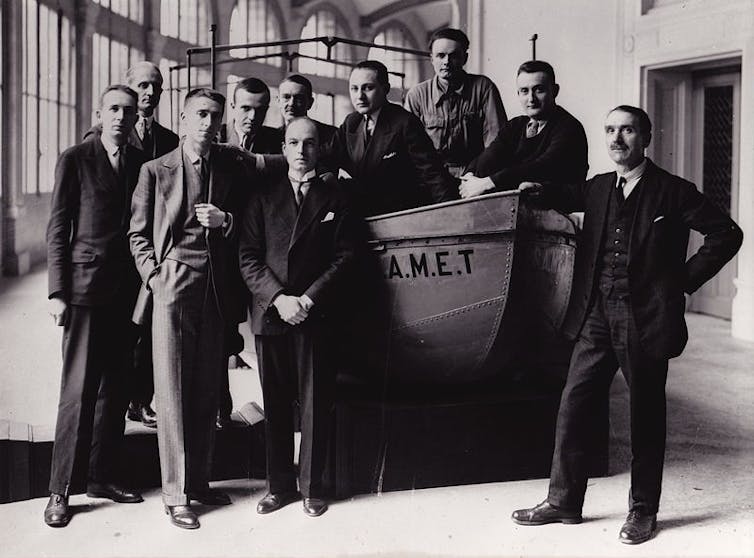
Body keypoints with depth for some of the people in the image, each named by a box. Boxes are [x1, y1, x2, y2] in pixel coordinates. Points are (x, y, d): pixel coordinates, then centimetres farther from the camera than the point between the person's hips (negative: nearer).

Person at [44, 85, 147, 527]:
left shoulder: (144, 163, 8)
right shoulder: (76, 160, -1)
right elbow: (58, 229, -2)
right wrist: (57, 292, -7)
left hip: (130, 289, 4)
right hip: (86, 287, -4)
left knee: (116, 387, 8)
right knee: (79, 390, -4)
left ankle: (101, 475, 19)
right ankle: (62, 489, 4)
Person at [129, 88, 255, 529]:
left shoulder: (234, 168, 11)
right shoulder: (156, 171, 4)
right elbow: (138, 234, 7)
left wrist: (226, 222, -4)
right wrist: (156, 277, -5)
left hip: (216, 291, 3)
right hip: (173, 288, -3)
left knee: (208, 391, 6)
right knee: (173, 391, -2)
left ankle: (199, 480, 19)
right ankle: (176, 494, 4)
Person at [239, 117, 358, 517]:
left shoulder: (333, 198, 8)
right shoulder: (263, 197, 10)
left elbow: (344, 256, 1)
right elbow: (248, 258, 4)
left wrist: (309, 298, -9)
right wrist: (278, 298, -9)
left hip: (316, 316, -1)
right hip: (270, 314, 1)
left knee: (315, 403, 2)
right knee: (275, 404, 7)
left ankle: (312, 486, 13)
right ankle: (279, 485, 17)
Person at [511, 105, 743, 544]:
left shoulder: (672, 192, -3)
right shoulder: (598, 189, 11)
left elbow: (727, 234, -2)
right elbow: (565, 197, 31)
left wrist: (684, 279, -5)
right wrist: (536, 191, 9)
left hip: (646, 321, -4)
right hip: (597, 318, 5)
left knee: (646, 418, 6)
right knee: (574, 409, 4)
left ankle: (643, 511, 19)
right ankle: (563, 502, 16)